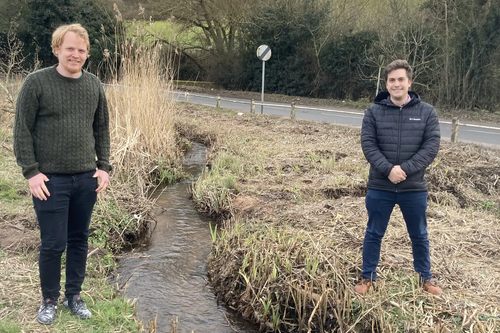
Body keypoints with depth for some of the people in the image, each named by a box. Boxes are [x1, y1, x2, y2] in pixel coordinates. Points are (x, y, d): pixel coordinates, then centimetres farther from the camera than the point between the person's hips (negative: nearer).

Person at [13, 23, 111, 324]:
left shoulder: (94, 85, 6)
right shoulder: (36, 82, -7)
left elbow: (102, 129, 12)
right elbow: (22, 130, -6)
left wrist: (104, 166, 4)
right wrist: (31, 171, -12)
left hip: (86, 179, 4)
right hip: (50, 180, -4)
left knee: (79, 241, 12)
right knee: (53, 244, 2)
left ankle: (74, 296, 29)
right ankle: (50, 300, 23)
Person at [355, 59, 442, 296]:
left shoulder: (427, 112, -1)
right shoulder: (373, 112, -2)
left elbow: (431, 146, -7)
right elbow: (368, 145, -8)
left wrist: (404, 169, -18)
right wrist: (388, 169, -22)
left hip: (414, 188, 1)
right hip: (380, 188, 0)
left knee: (419, 236, 16)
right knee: (374, 234, 12)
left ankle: (425, 278, 35)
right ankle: (367, 278, 28)